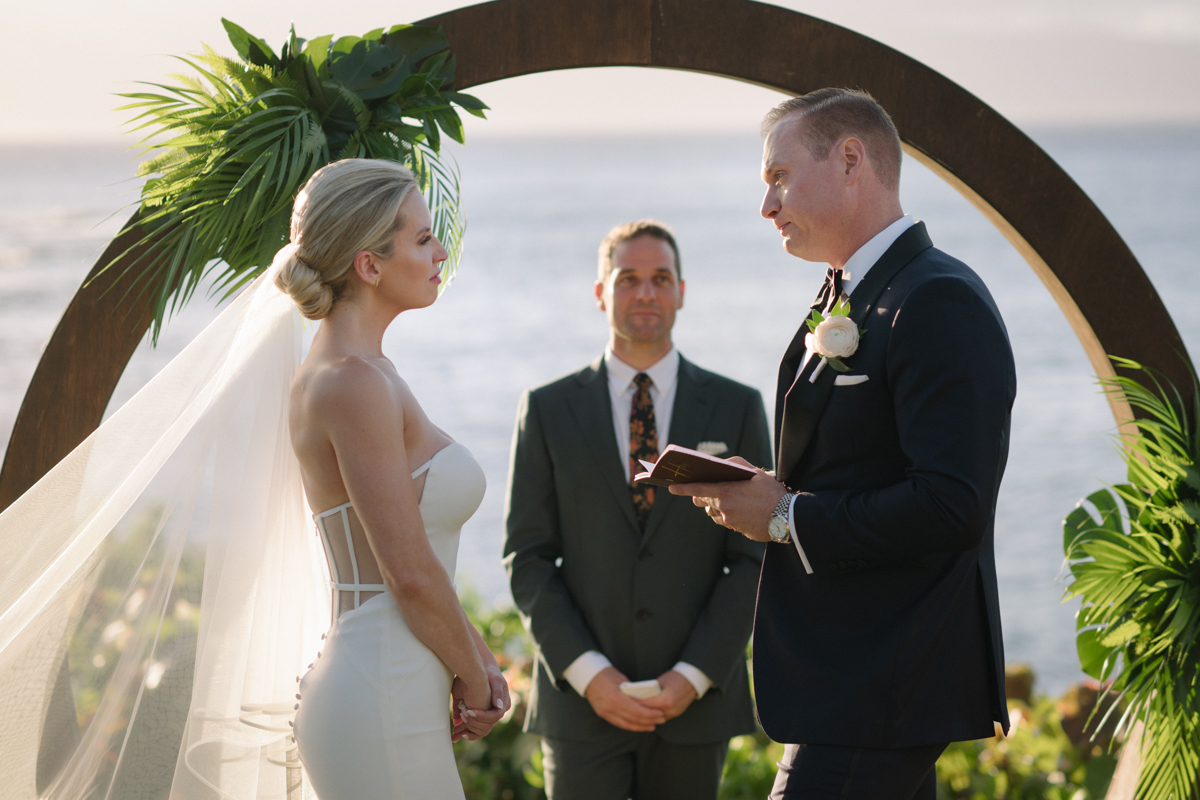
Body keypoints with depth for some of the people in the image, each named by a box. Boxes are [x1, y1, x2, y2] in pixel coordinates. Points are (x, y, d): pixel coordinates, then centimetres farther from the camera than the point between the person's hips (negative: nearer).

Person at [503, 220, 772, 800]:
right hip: (581, 701, 0)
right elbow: (527, 560, 2)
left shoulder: (736, 409, 5)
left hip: (696, 699, 0)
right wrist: (587, 672, -10)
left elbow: (755, 558, 2)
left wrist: (694, 676, -9)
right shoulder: (549, 410, 5)